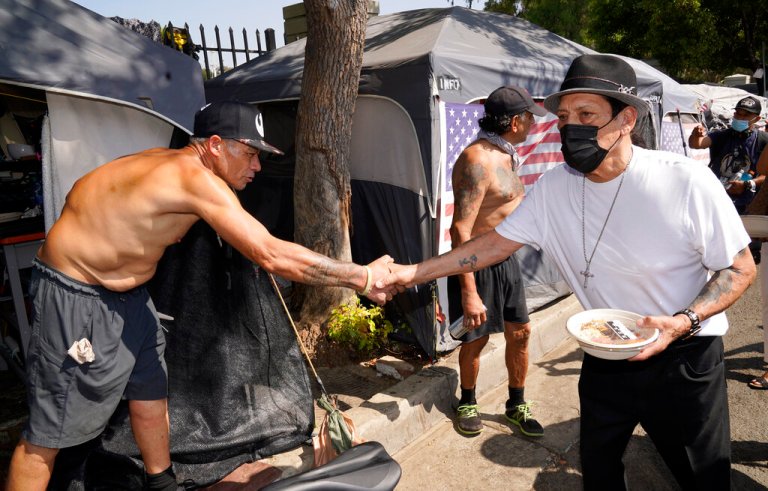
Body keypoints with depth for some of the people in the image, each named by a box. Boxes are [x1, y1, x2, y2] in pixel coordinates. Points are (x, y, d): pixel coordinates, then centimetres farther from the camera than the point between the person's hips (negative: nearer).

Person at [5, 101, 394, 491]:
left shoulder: (168, 162, 0)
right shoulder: (196, 178, -28)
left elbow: (84, 190, 13)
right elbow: (271, 255, -34)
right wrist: (363, 277, -28)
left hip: (123, 289, 9)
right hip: (75, 295, -9)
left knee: (150, 390, 15)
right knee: (51, 428, 2)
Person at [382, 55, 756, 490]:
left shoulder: (685, 182, -21)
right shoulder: (552, 188, -10)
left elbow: (740, 269, -10)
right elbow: (495, 243, -3)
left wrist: (685, 320, -27)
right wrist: (415, 272, -8)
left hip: (684, 357, -2)